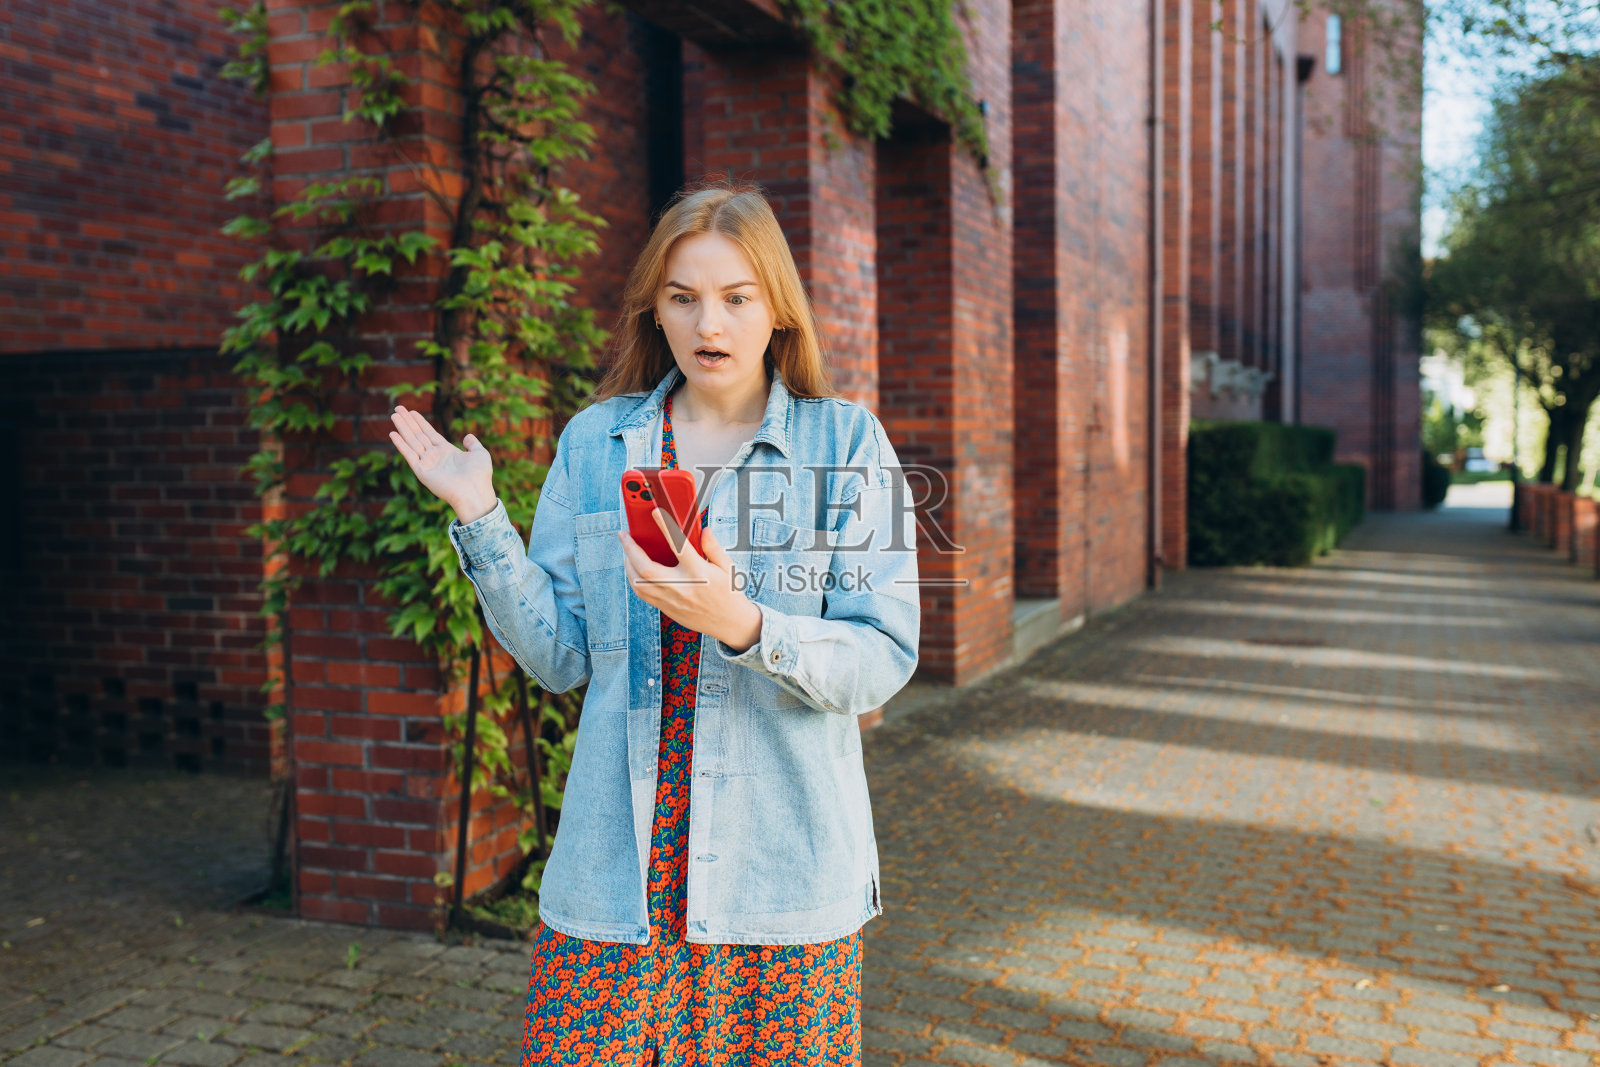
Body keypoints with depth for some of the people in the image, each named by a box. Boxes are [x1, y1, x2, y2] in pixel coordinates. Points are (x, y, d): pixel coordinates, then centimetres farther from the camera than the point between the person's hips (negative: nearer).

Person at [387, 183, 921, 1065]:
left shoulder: (844, 442, -1)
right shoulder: (593, 442, 7)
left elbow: (884, 659, -9)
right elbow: (560, 656, 4)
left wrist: (742, 625, -24)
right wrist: (480, 518, -5)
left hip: (784, 870, -1)